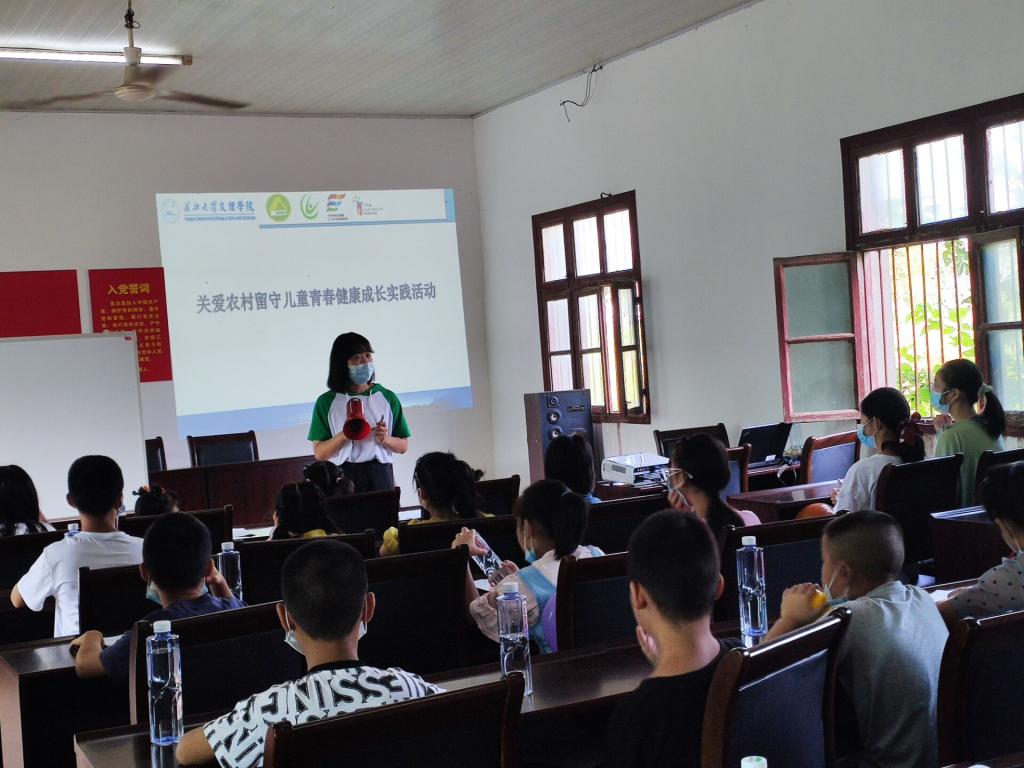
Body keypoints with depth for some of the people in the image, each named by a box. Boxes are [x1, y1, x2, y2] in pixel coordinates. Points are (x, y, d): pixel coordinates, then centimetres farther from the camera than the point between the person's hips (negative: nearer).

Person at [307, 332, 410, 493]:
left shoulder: (387, 397, 8)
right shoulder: (327, 402, 4)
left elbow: (403, 446, 13)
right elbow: (319, 453, 2)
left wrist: (385, 439, -7)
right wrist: (344, 435, -14)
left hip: (380, 475, 1)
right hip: (345, 477, -1)